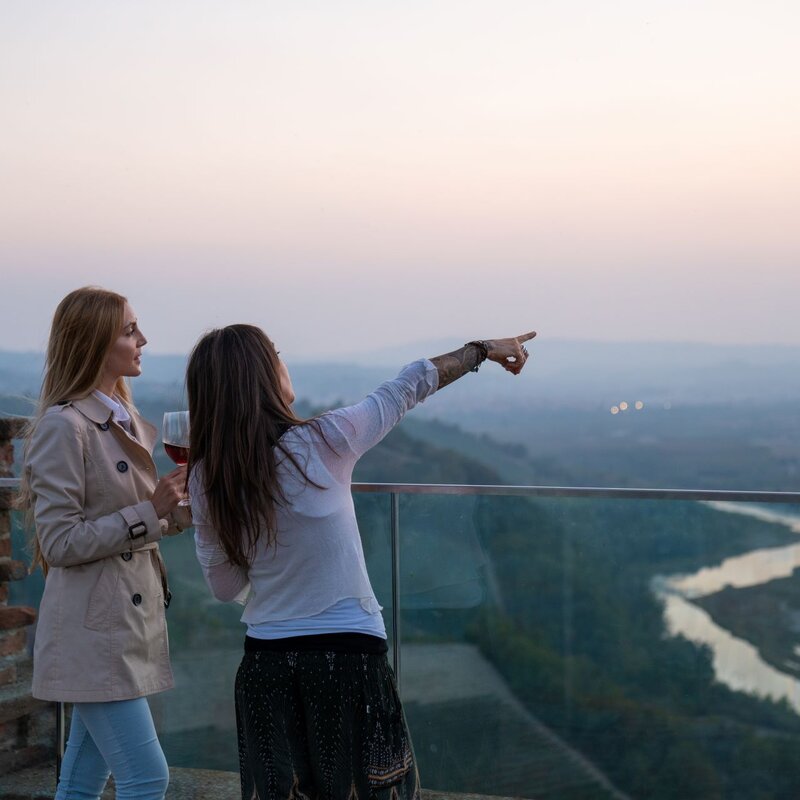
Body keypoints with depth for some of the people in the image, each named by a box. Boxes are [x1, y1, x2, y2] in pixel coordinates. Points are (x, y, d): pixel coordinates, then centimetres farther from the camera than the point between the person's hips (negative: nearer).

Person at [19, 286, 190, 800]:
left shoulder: (127, 421, 13)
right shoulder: (64, 426, -13)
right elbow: (60, 543, -16)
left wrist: (178, 505, 4)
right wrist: (150, 512, -17)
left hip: (130, 622, 8)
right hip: (93, 630, -8)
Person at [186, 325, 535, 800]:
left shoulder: (206, 480, -4)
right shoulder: (323, 442, -12)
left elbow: (225, 587, 5)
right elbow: (407, 388, 2)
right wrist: (482, 350, 15)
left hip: (266, 664, 3)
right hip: (349, 656, -3)